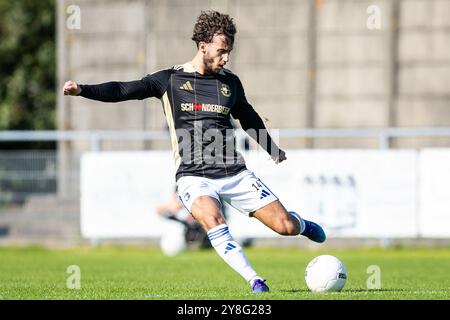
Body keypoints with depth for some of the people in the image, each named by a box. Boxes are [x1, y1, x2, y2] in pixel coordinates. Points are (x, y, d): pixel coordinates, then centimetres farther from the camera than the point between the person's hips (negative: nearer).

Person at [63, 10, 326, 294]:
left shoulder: (230, 82, 10)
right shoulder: (171, 79, 1)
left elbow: (249, 118, 27)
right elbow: (123, 91, -2)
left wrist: (275, 153, 37)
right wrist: (82, 89, -16)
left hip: (234, 172, 3)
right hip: (194, 176, -3)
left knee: (285, 226, -3)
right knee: (215, 224, -33)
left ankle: (303, 225, 33)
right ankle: (255, 282, -25)